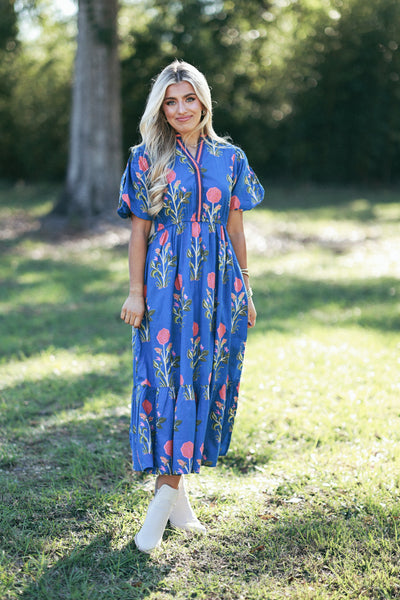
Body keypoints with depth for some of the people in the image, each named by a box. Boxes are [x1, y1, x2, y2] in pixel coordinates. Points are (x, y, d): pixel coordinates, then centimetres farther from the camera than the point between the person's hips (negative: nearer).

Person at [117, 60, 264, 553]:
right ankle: (173, 492, 4)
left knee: (205, 380, 3)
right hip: (165, 283, -2)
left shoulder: (230, 158, 7)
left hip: (217, 283, 3)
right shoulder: (147, 159, 2)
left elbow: (235, 230, 11)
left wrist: (245, 289, 10)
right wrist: (135, 292, -4)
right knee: (165, 379, -5)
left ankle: (167, 491, 14)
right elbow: (139, 232, 1)